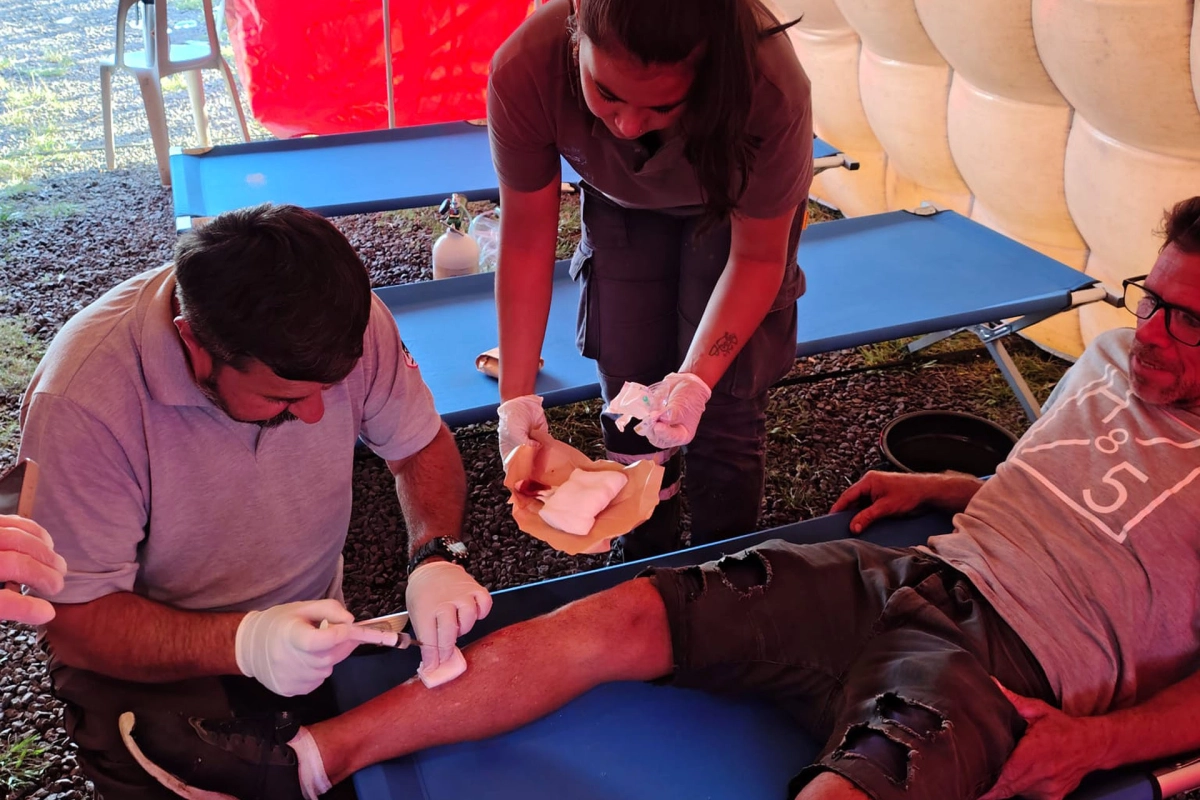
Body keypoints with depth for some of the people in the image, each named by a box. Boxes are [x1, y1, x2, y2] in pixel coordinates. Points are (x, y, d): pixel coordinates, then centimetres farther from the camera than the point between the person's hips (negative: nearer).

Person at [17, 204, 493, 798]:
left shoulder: (346, 322, -19)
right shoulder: (80, 400, -29)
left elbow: (423, 447, -3)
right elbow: (77, 621, -22)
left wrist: (435, 559, -23)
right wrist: (244, 643, -39)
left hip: (310, 624, 3)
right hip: (152, 667, -2)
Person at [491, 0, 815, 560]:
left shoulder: (769, 90, -41)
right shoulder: (523, 72, -36)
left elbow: (756, 257, -25)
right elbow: (527, 239, -22)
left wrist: (695, 381, -37)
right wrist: (515, 397, -26)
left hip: (736, 206, -2)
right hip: (620, 203, 2)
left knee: (724, 407, -7)